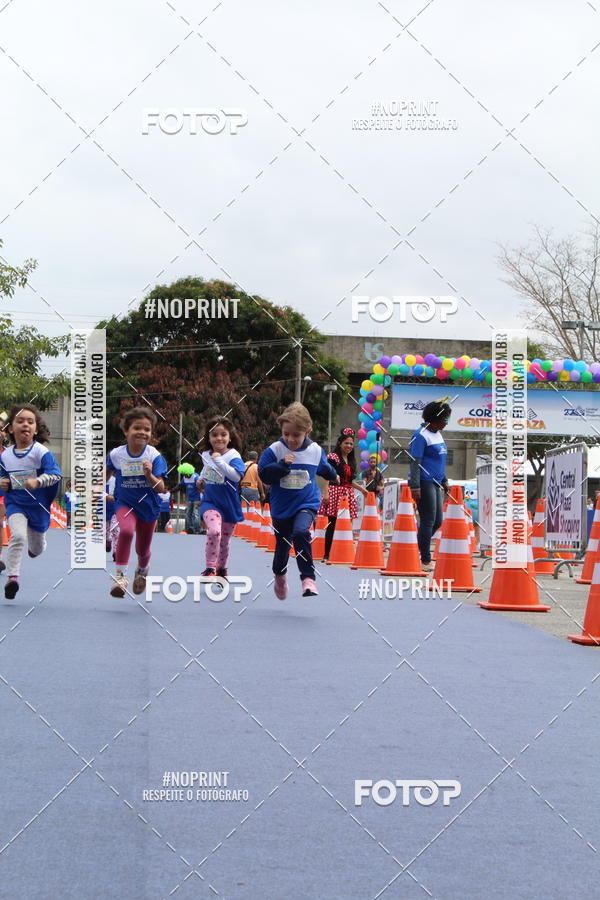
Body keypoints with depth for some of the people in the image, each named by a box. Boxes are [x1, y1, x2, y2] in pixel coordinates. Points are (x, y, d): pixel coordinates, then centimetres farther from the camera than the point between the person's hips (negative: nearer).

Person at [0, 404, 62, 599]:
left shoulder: (42, 452, -14)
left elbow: (55, 475, -20)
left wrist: (38, 481, -36)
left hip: (38, 504, 0)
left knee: (37, 548, 17)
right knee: (17, 535, -27)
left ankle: (35, 544, 56)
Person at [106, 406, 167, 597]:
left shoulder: (154, 456, -15)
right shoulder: (116, 455, -10)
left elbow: (161, 488, -17)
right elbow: (107, 474, 12)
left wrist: (150, 475, -34)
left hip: (148, 506, 1)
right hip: (125, 503, -1)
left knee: (143, 550, 15)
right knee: (126, 530, -33)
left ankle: (142, 571, 51)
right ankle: (120, 576, -26)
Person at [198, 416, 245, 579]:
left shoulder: (233, 455, -12)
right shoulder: (206, 455, 3)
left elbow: (237, 476, -32)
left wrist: (219, 460, -31)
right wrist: (201, 479, 12)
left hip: (229, 504, -1)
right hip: (210, 502, 1)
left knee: (224, 540, 14)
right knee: (214, 531, -27)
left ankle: (221, 568, 39)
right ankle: (210, 568, -18)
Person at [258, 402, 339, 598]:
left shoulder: (315, 451, -5)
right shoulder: (274, 451, -13)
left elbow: (324, 468, 17)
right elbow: (264, 475, -16)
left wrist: (333, 476, 36)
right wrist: (282, 465, -29)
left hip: (307, 503, -1)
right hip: (281, 507, 1)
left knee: (301, 532, -29)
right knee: (282, 544, 15)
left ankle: (308, 577, -25)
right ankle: (279, 575, 46)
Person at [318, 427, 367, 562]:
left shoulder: (351, 461, 21)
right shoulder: (333, 457, -2)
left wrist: (361, 489, 22)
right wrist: (326, 493, -18)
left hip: (347, 494, 7)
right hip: (334, 492, -7)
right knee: (332, 524, -9)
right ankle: (327, 555, -7)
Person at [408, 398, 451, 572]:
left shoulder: (438, 434, 17)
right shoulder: (421, 436, -12)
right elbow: (415, 462, -16)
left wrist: (444, 481, 24)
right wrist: (415, 487, -21)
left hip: (435, 483, 10)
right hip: (424, 483, -10)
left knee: (437, 521, 10)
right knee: (428, 522, -7)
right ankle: (425, 562, -1)